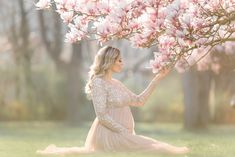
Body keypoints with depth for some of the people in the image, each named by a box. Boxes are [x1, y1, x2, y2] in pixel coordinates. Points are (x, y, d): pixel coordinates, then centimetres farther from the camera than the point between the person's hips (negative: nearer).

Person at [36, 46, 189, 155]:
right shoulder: (99, 83, -14)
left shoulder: (116, 83, 13)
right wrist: (124, 131, -20)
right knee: (152, 147, -18)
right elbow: (102, 116, -20)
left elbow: (138, 101, 14)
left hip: (121, 133, 11)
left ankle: (56, 151, 30)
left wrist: (157, 78, 13)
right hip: (110, 134, -11)